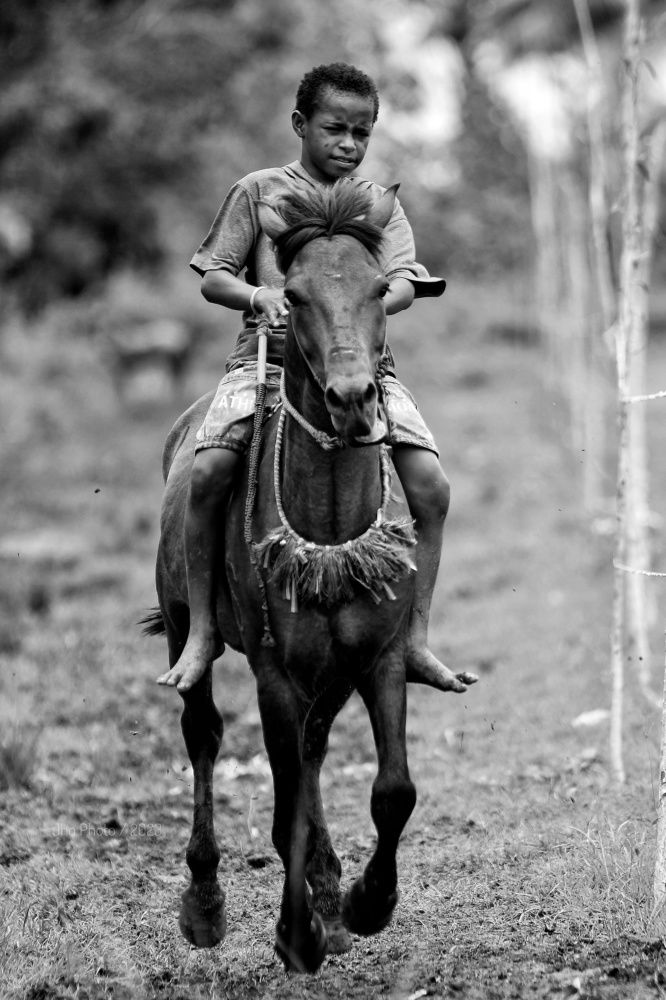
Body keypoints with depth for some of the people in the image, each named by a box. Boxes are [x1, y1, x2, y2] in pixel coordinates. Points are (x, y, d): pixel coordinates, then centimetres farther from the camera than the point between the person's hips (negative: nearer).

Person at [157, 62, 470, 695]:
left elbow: (404, 284, -1)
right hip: (269, 356, -1)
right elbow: (212, 276, 6)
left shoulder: (380, 203, 12)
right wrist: (260, 295, -16)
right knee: (208, 471, -24)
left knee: (431, 487, -17)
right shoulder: (259, 192, 9)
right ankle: (202, 630, -9)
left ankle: (415, 638, -5)